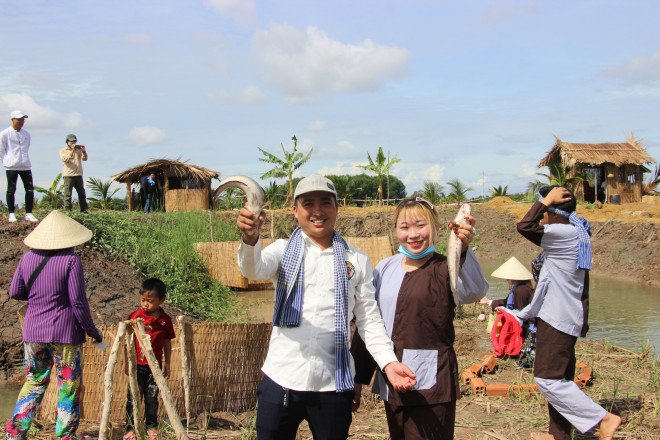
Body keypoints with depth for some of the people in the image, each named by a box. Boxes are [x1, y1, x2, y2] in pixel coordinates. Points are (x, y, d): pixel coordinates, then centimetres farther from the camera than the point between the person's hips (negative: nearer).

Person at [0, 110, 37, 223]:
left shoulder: (26, 134, 14)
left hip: (25, 166, 4)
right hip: (11, 166, -4)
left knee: (30, 189, -1)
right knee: (11, 190, 0)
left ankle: (28, 213, 6)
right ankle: (11, 213, 9)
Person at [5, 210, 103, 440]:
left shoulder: (27, 259, 3)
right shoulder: (70, 261, -12)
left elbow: (14, 292, 10)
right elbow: (78, 301, -13)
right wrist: (92, 331, -3)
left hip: (32, 333, 5)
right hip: (65, 334, -5)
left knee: (34, 382, 19)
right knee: (69, 385, 7)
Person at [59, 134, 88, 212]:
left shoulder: (78, 150, 16)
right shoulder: (63, 151, 6)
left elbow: (84, 158, 3)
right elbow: (65, 159, -11)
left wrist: (84, 151, -15)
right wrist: (72, 151, -20)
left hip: (78, 175, 4)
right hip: (68, 176, -4)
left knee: (82, 194, 7)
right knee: (68, 194, -8)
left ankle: (83, 210, 13)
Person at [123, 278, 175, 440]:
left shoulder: (165, 320, 0)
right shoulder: (135, 316, -4)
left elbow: (167, 343, 9)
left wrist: (167, 363, 10)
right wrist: (128, 362, 2)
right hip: (137, 364, -1)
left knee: (152, 397, 10)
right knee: (134, 396, 0)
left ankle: (152, 427, 22)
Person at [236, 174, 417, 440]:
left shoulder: (357, 261, 8)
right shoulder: (284, 250, 6)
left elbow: (369, 319, 8)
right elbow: (254, 269, -14)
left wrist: (388, 362, -7)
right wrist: (250, 238, -36)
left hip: (333, 384, 1)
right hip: (281, 379, 0)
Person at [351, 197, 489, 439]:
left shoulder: (445, 269, -6)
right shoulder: (385, 268, 7)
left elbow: (474, 292, -30)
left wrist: (464, 249, -47)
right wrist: (357, 378, 13)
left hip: (430, 385, -5)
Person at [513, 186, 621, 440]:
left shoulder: (566, 234, -18)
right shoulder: (578, 235, 14)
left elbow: (525, 227, -25)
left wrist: (547, 200, -15)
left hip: (557, 321, -10)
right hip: (565, 320, 10)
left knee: (547, 379, -8)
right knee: (558, 378, 15)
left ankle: (604, 419, -6)